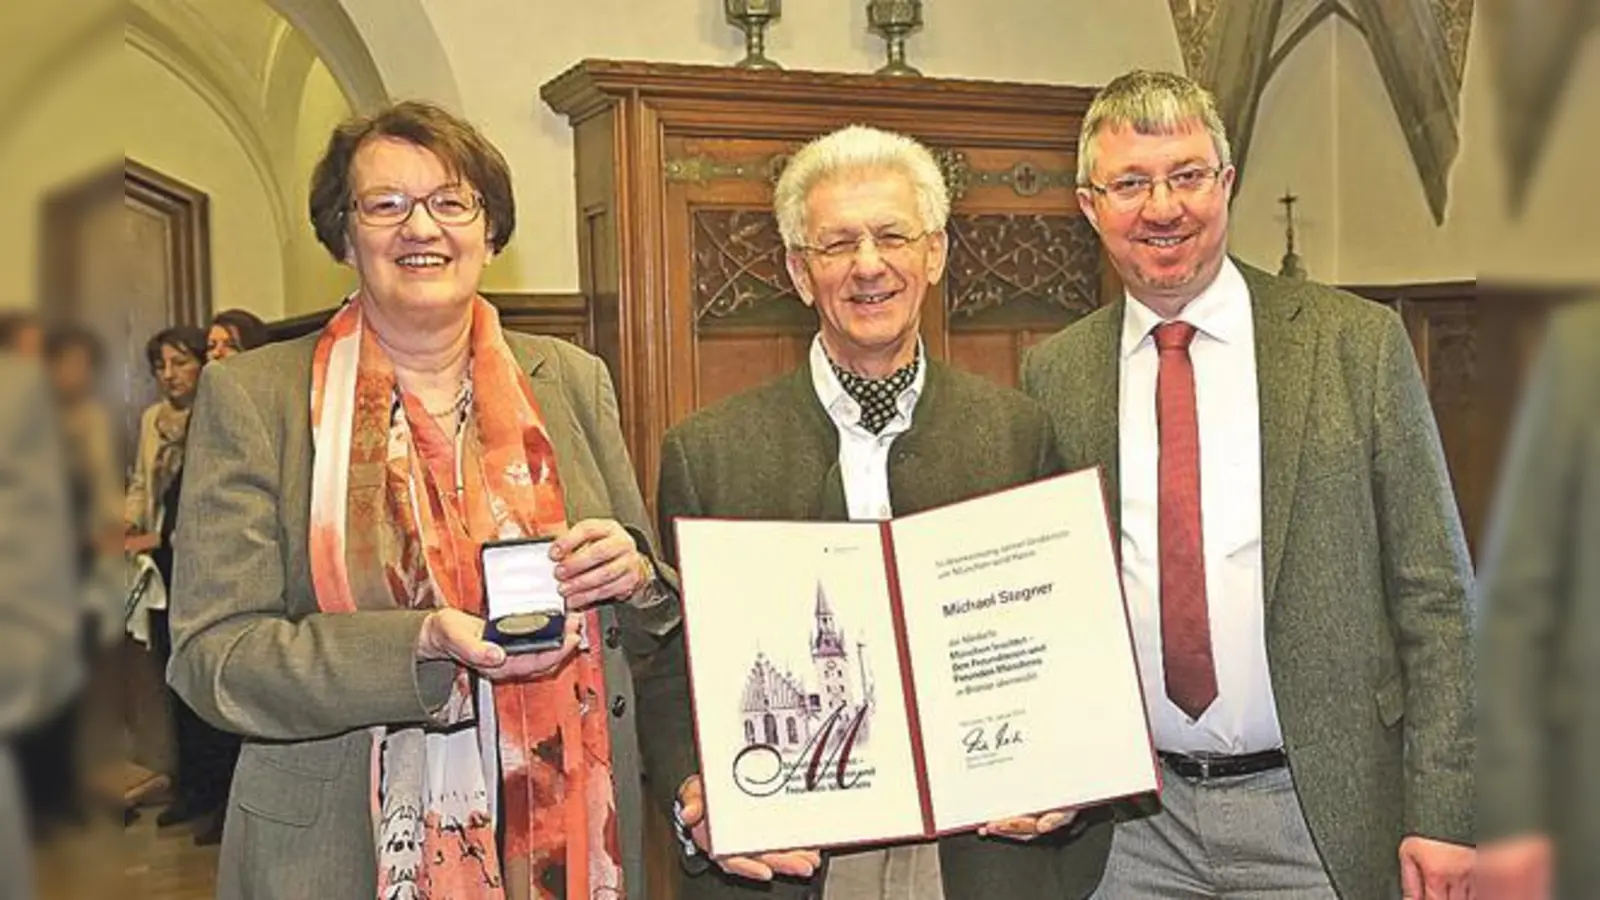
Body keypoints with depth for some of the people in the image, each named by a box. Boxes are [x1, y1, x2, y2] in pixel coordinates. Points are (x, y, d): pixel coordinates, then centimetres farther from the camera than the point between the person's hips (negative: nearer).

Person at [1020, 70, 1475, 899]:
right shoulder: (1053, 375, 1)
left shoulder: (1359, 344, -5)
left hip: (1322, 810, -1)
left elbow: (1434, 597, -4)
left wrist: (1443, 815, -8)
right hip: (1129, 825, 2)